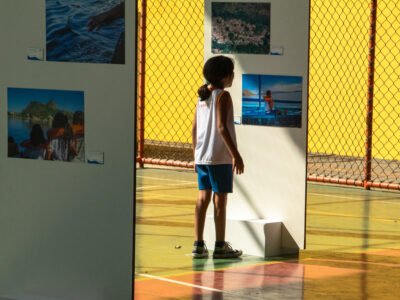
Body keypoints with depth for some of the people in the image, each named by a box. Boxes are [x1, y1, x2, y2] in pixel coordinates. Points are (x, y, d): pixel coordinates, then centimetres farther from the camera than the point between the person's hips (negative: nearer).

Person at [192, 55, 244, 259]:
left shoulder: (202, 96, 11)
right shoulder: (222, 96, -11)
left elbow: (194, 129, 13)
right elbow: (221, 127, -19)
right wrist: (236, 154, -17)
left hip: (202, 156, 7)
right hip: (220, 157, -7)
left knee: (203, 198, 8)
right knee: (219, 199, -1)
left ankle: (198, 245, 9)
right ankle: (220, 246, 4)